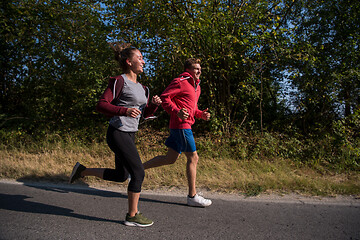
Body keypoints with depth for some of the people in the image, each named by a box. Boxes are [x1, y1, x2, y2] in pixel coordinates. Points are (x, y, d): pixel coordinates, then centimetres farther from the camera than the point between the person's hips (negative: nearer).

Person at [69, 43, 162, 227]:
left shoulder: (141, 87, 15)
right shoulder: (119, 81, -10)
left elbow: (146, 113, 19)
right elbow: (101, 105, -14)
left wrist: (154, 104, -1)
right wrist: (125, 111, -27)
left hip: (130, 135, 9)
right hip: (118, 133, -9)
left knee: (121, 176, 17)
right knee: (138, 173, -6)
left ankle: (82, 170, 33)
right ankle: (132, 216, 12)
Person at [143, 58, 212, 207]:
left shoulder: (196, 86, 22)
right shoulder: (180, 82, -7)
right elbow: (164, 97, -13)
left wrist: (202, 114, 8)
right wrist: (177, 112, -26)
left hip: (185, 125, 10)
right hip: (181, 125, -10)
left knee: (170, 159, 13)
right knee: (193, 158, -3)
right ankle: (192, 196, 8)